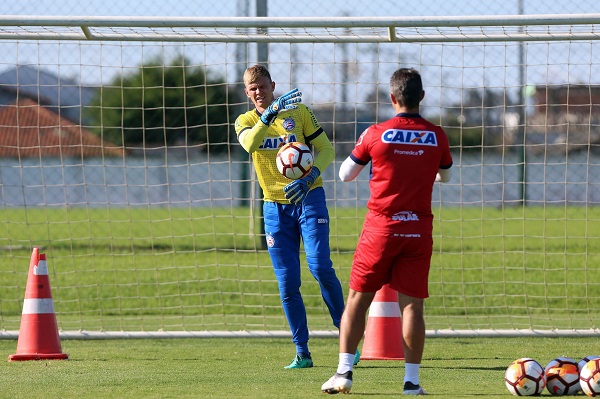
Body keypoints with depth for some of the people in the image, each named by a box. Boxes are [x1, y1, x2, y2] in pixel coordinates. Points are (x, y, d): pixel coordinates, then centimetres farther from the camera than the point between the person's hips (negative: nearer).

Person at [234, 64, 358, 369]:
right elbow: (249, 143, -19)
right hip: (275, 206, 2)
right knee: (287, 282, -1)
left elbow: (326, 149, 0)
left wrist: (310, 178, -17)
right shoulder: (245, 121, 5)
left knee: (320, 267, -17)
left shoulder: (298, 112, 3)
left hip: (308, 197, -2)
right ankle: (302, 352, 5)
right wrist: (269, 115, -34)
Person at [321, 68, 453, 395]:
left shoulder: (376, 134, -6)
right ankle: (412, 380, -1)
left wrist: (362, 145, 24)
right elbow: (444, 175, 20)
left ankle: (344, 373, 2)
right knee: (412, 305, 2)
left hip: (381, 227, -1)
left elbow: (345, 174, 7)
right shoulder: (436, 137, 0)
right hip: (419, 230, 1)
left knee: (357, 299, 7)